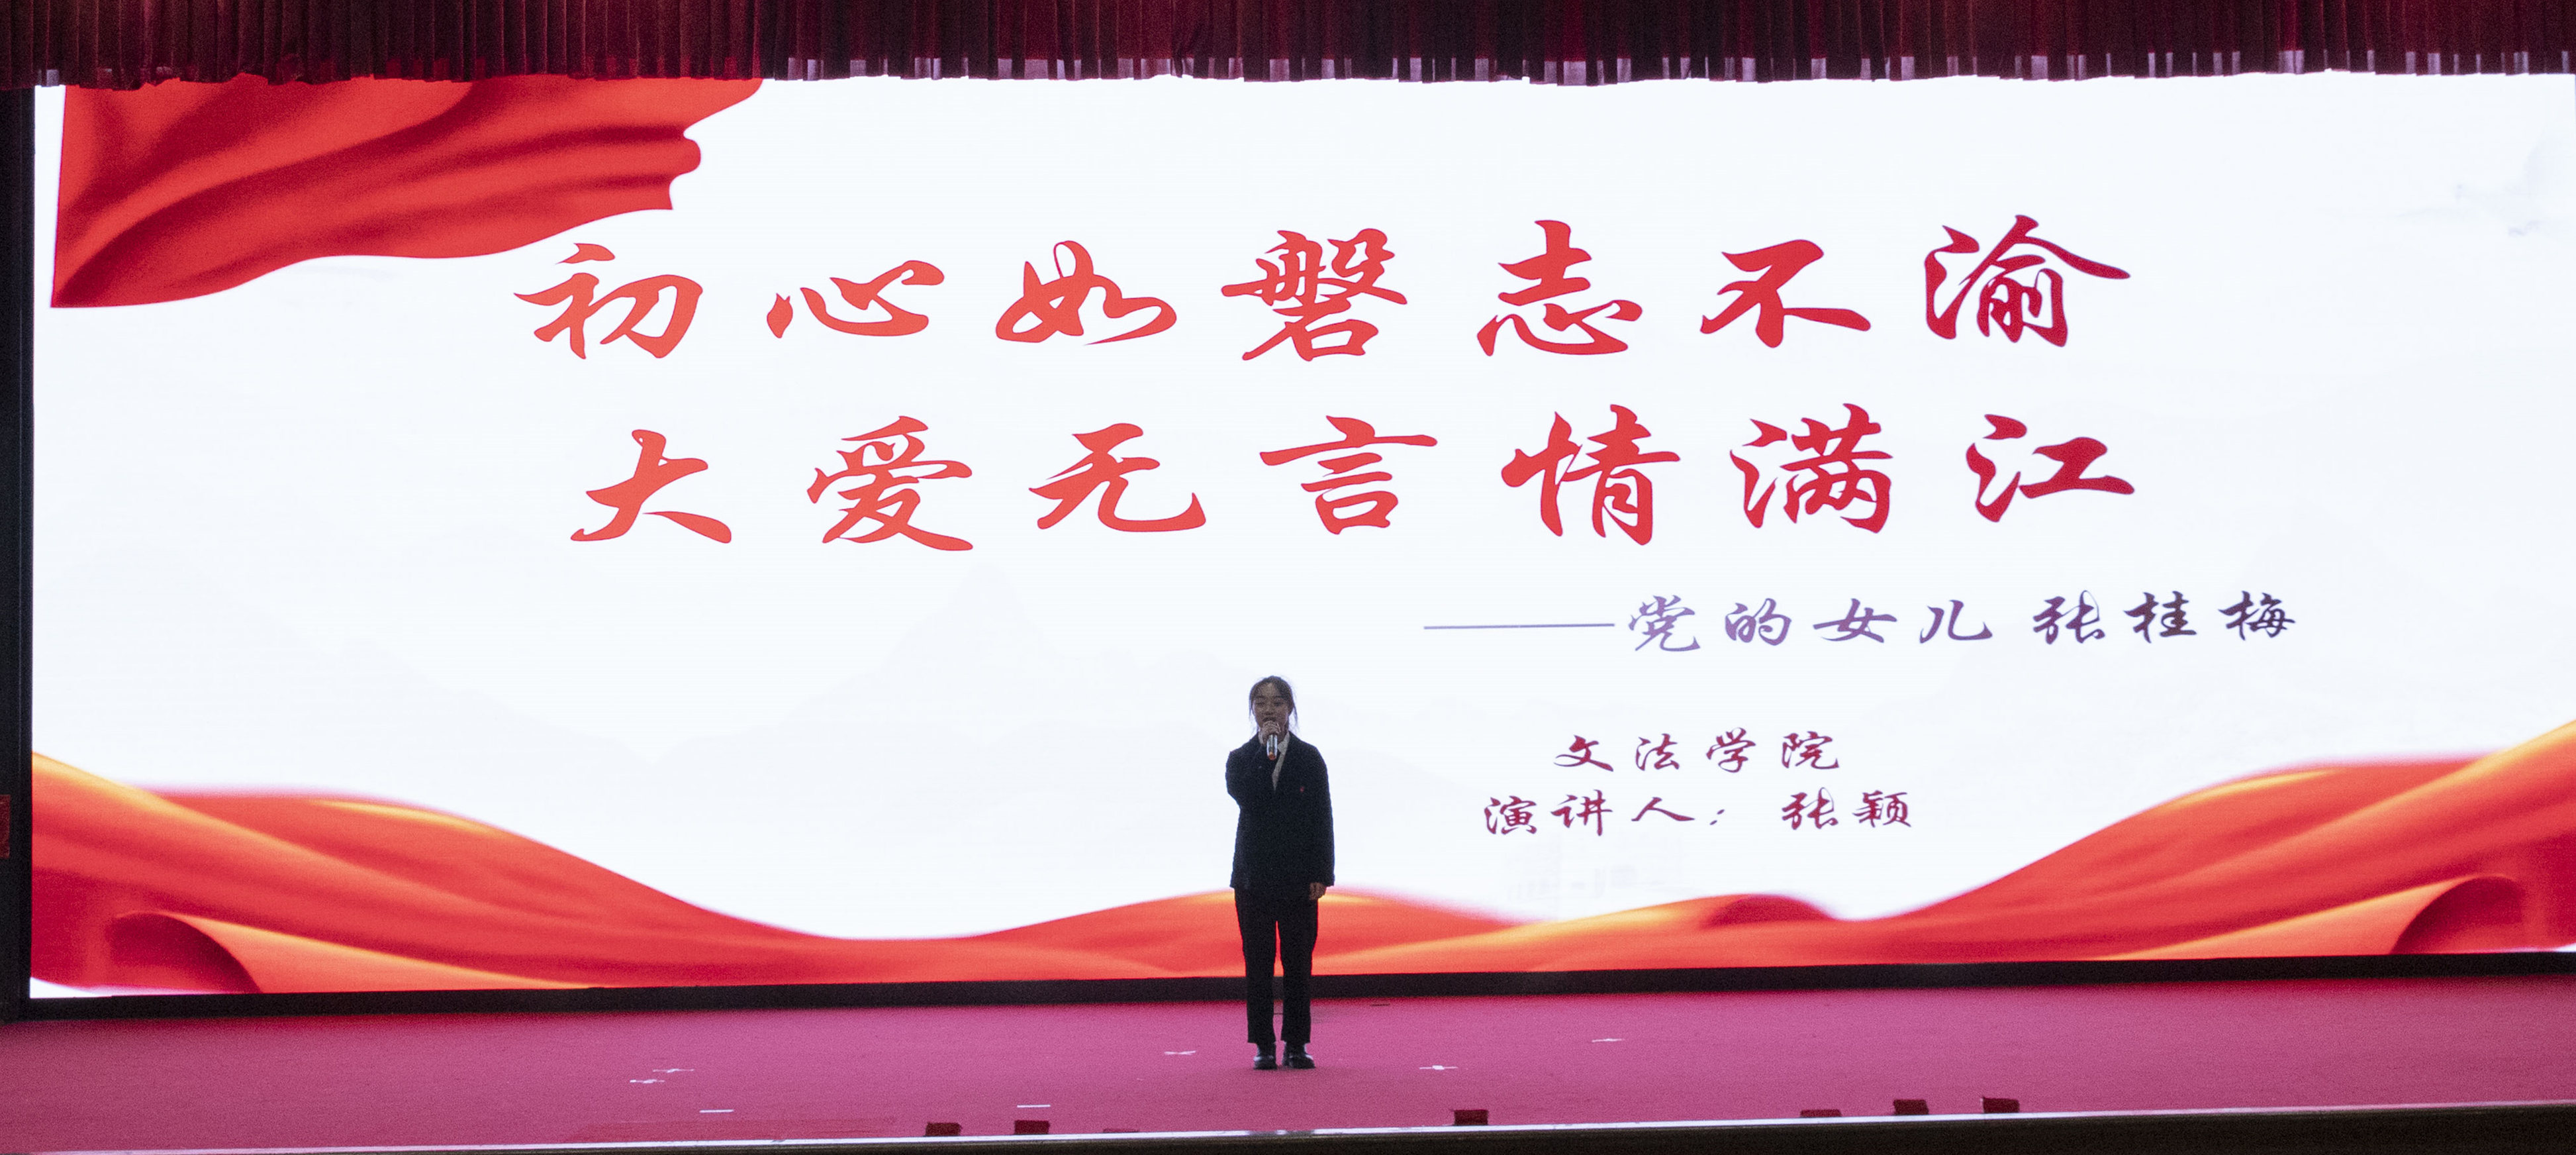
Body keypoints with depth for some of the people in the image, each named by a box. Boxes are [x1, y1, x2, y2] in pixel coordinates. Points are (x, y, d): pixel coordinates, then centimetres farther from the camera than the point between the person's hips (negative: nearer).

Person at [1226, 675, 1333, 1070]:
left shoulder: (1309, 758, 4)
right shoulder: (1240, 759, 4)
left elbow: (1322, 818, 2)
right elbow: (1244, 797, -17)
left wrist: (1321, 875, -5)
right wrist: (1266, 751, -16)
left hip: (1298, 877, 0)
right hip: (1254, 876, 0)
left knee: (1298, 961, 2)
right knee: (1258, 962, 2)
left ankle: (1297, 1044, 10)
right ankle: (1264, 1045, 9)